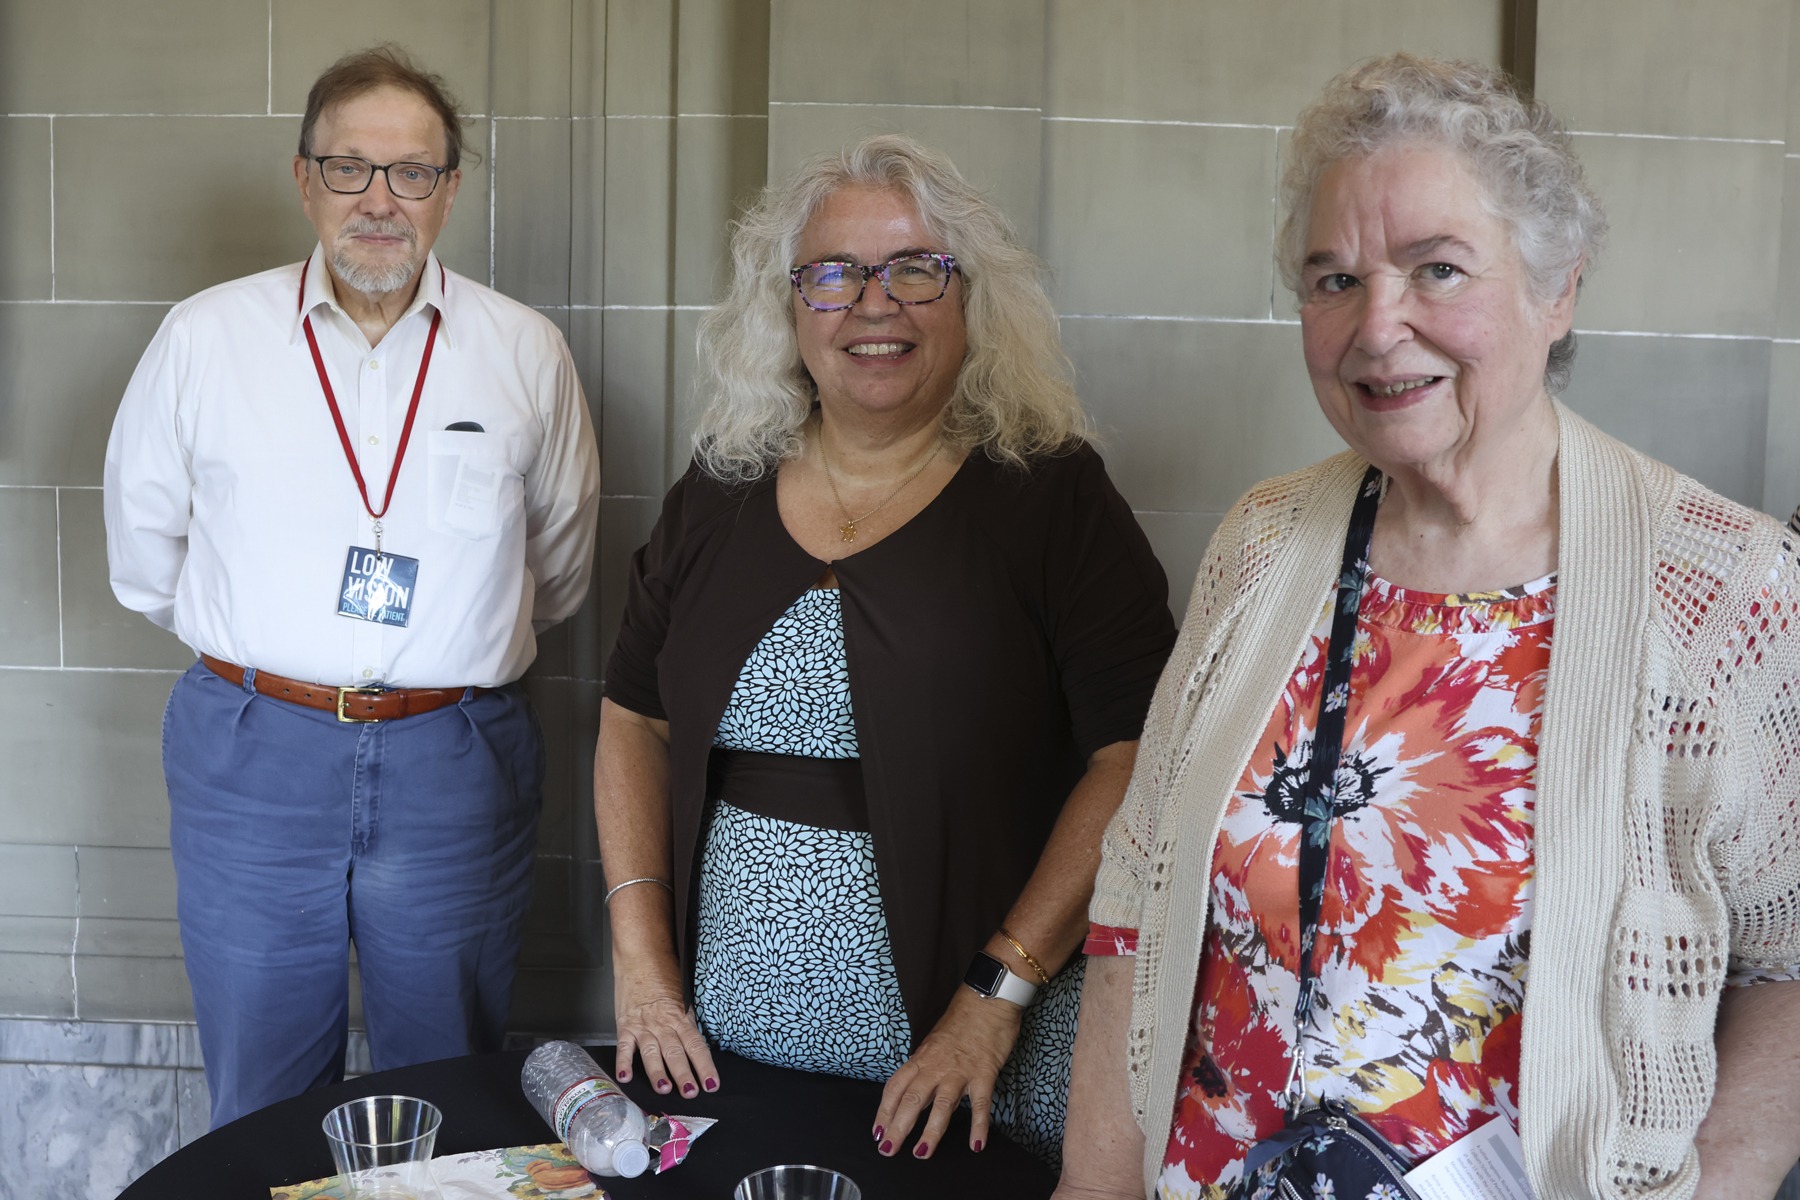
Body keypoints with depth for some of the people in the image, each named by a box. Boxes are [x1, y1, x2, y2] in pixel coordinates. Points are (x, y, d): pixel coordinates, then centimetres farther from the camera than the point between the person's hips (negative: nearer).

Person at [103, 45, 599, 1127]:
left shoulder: (527, 353, 2)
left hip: (456, 764, 0)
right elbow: (144, 548, 12)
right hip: (250, 755, 0)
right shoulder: (206, 337, 1)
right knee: (261, 1109, 14)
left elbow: (561, 566, 13)